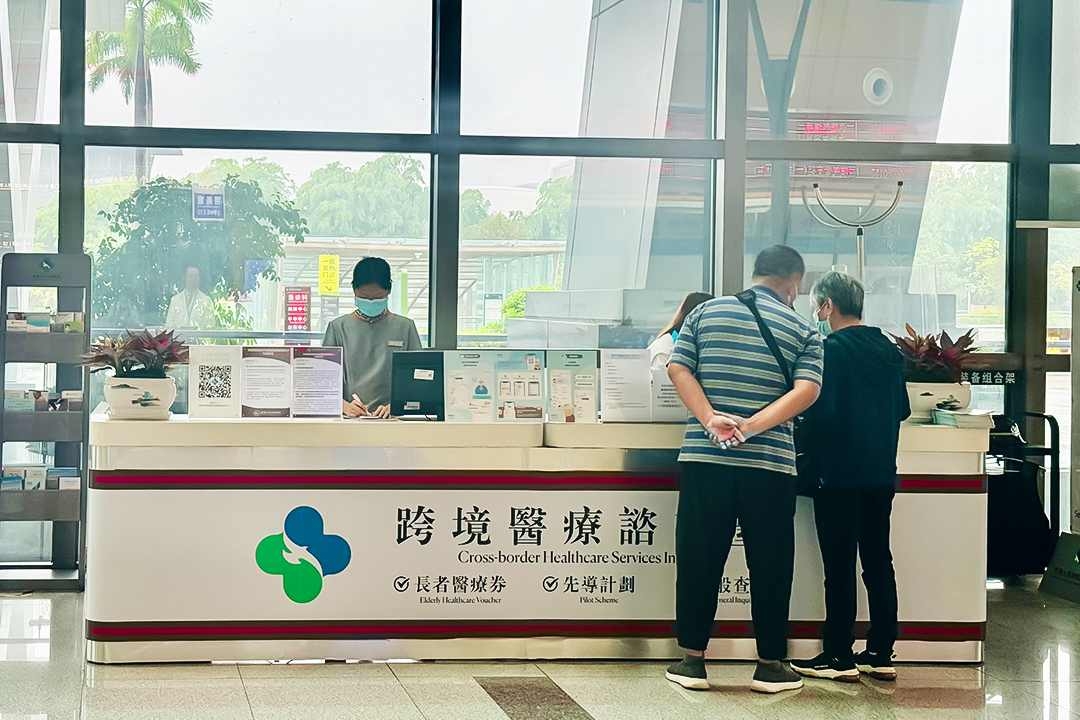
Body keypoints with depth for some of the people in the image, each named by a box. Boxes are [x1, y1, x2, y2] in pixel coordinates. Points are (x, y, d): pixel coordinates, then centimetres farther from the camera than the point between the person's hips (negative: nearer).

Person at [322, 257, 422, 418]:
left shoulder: (405, 327, 11)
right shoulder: (338, 327, 10)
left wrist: (395, 405, -8)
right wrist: (344, 405, -10)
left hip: (392, 419, 0)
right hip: (349, 418, 0)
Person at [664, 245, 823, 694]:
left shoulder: (706, 312, 10)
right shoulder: (802, 330, 5)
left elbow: (677, 368, -1)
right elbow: (806, 389, -10)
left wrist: (711, 420, -10)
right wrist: (753, 427, -16)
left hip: (704, 458, 1)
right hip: (770, 464, -1)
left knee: (698, 560, 7)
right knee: (770, 565, 8)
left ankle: (692, 660, 11)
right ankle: (770, 665, 12)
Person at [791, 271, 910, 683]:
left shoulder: (831, 350, -13)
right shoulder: (890, 351, 9)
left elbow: (818, 412, -18)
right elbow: (902, 409, 16)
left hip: (840, 475, -7)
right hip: (882, 474, 7)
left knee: (839, 566, -1)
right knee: (878, 561, 10)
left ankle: (840, 657, 2)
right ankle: (881, 654, 13)